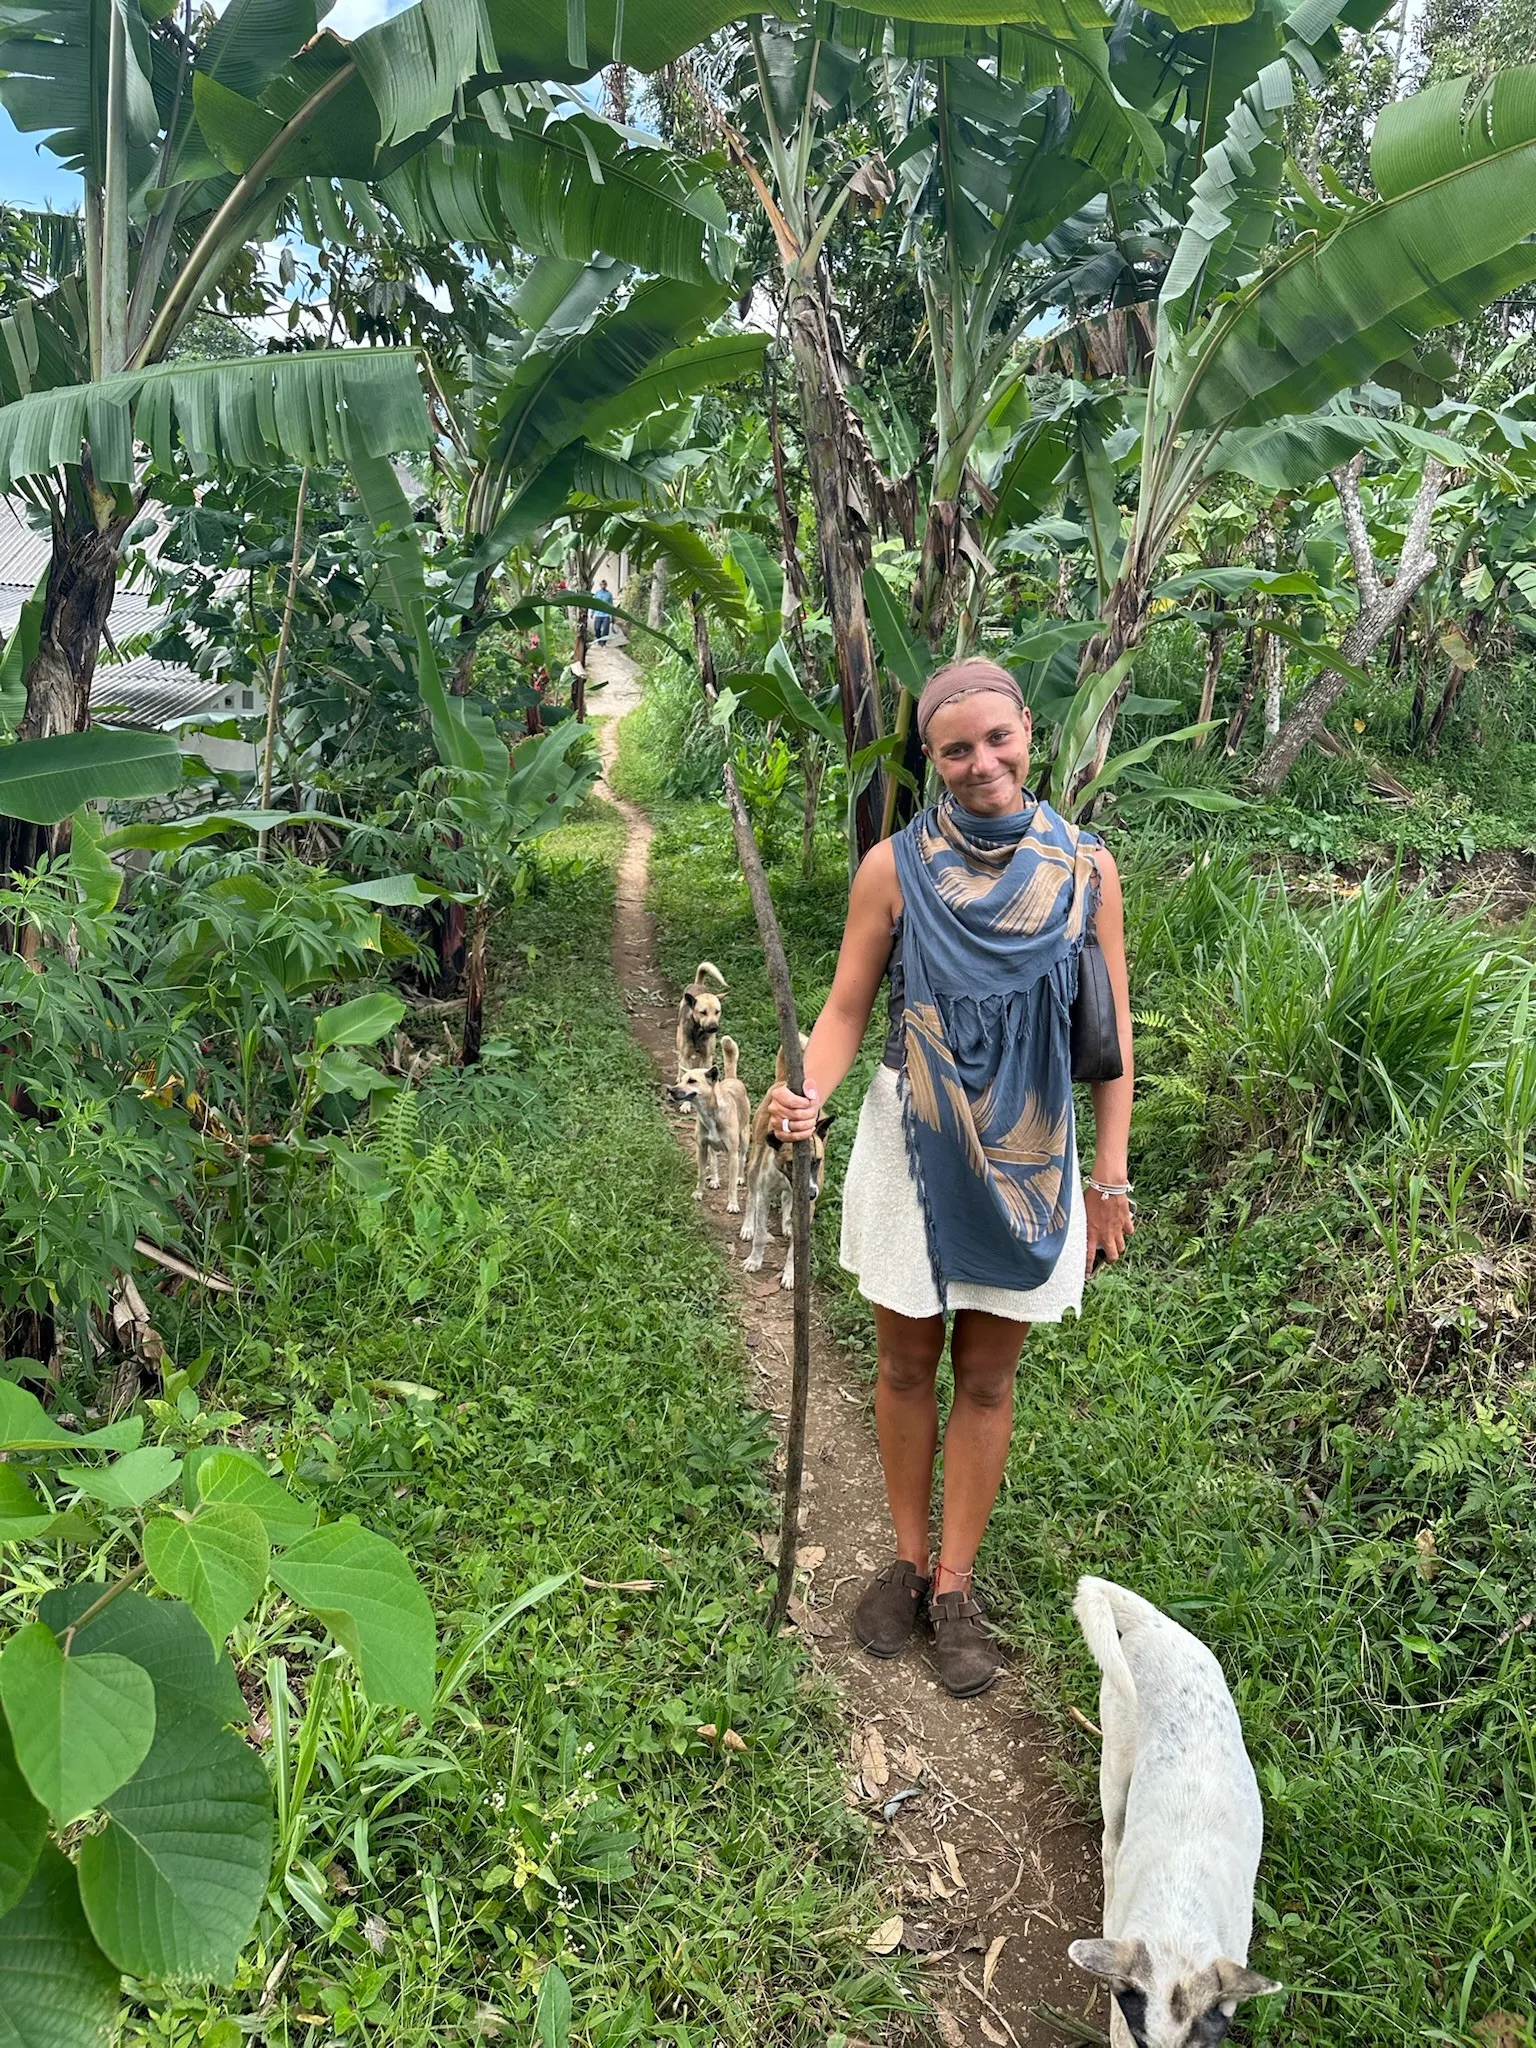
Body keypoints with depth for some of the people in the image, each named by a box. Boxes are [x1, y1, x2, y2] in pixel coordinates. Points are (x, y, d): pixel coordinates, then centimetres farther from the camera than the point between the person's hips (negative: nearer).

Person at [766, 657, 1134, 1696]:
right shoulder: (897, 867, -7)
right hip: (913, 1147, 0)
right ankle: (909, 1561, 34)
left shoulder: (1084, 869, -4)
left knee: (987, 1377, 11)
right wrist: (808, 1095, -24)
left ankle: (956, 1588, 28)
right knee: (907, 1363, 13)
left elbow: (1112, 1031, 1)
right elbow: (847, 1008, -3)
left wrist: (1111, 1178, 1)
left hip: (1026, 1155, 1)